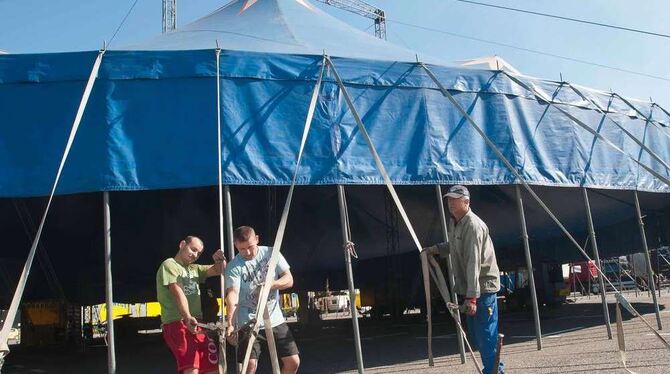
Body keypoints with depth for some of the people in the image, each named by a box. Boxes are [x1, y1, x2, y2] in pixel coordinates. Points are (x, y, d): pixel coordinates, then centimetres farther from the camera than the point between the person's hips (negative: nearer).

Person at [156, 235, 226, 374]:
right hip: (177, 323, -8)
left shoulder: (194, 269, 24)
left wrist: (219, 261, -4)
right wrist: (187, 317, -32)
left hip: (197, 324, 8)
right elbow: (177, 292, -17)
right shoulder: (169, 265, -1)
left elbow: (218, 270, 21)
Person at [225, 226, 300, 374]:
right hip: (248, 321, -3)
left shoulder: (271, 253, -1)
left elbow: (289, 280, -4)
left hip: (274, 318, 3)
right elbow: (232, 295, -24)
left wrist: (270, 284, -25)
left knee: (293, 362, 1)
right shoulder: (234, 267, -10)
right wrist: (230, 324, -38)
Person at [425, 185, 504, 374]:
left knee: (486, 335, -7)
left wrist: (471, 297, -28)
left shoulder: (473, 225, -20)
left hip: (483, 287, -10)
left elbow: (474, 264, -25)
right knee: (476, 334, 16)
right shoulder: (453, 222, 10)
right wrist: (437, 249, 16)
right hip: (470, 289, 10)